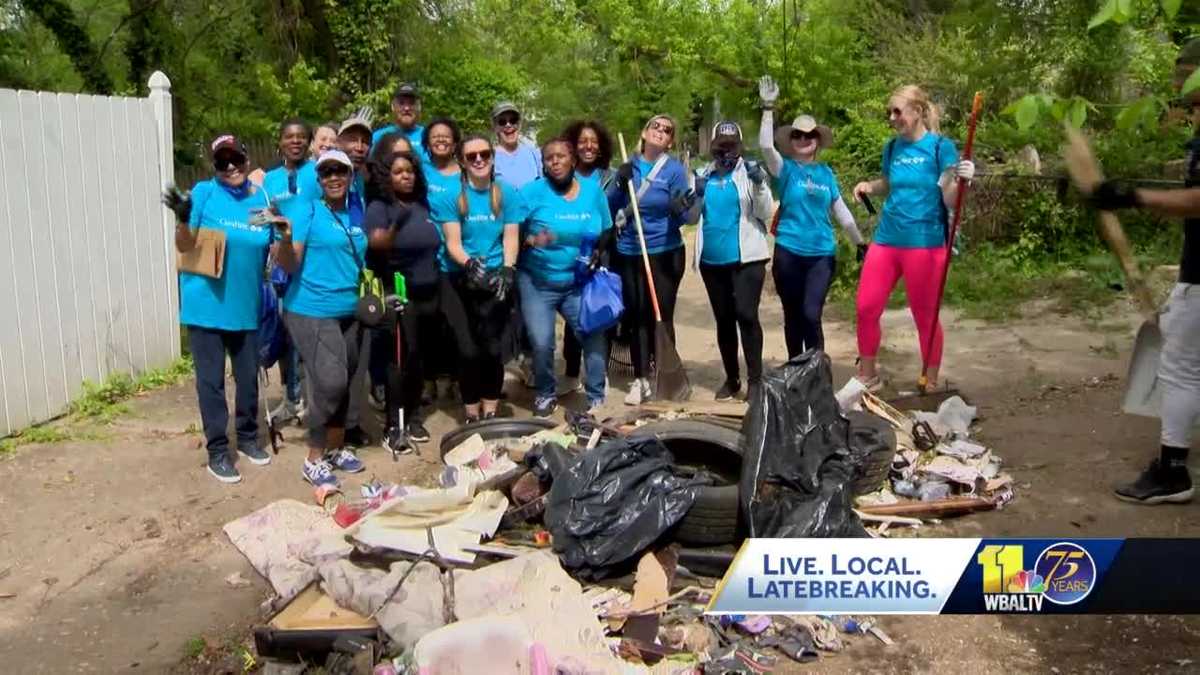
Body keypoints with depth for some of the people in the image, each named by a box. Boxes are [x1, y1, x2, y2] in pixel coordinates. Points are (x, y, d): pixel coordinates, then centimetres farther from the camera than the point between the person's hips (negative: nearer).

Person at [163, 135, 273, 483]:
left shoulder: (262, 198, 2)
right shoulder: (204, 192, -8)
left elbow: (273, 253, 11)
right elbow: (185, 246, -8)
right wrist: (182, 219, -26)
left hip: (245, 306, 3)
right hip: (206, 304, -3)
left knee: (248, 376, 14)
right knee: (211, 381, 3)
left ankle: (247, 437, 33)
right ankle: (217, 451, 13)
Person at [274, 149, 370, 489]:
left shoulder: (356, 217, 11)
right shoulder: (308, 212, -6)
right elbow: (289, 265, -12)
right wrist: (285, 238, -28)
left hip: (349, 314, 6)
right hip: (311, 312, -6)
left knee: (343, 384, 12)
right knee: (330, 383, -14)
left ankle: (336, 448, 28)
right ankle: (314, 459, -1)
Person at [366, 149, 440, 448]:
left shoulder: (422, 205, 12)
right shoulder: (379, 207, -6)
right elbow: (375, 246, -22)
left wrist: (441, 282, 21)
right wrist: (395, 227, -37)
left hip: (428, 294, 6)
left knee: (419, 357, 9)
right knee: (400, 357, -11)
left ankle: (413, 417, 19)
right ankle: (392, 426, -7)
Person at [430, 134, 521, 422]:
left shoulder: (507, 194, 4)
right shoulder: (449, 196, -1)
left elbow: (510, 238, 0)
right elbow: (452, 242, -8)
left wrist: (507, 270, -17)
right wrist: (469, 264, -27)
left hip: (495, 278, 1)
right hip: (458, 279, -1)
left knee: (492, 348, -5)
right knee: (469, 350, -8)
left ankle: (490, 412, 12)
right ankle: (471, 414, 9)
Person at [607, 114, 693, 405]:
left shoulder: (675, 169, -5)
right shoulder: (628, 166, 6)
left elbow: (678, 219, -6)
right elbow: (610, 207, 7)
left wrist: (679, 209, -29)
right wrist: (620, 184, -10)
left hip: (665, 253, -3)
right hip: (628, 253, 4)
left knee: (661, 317, 1)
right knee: (636, 317, 8)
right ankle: (640, 379, 17)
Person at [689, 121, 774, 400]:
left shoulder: (751, 171, 0)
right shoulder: (703, 175, 10)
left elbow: (765, 213, -5)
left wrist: (760, 185, -19)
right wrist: (697, 196, -6)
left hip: (746, 258, -4)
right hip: (712, 260, 5)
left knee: (746, 315, -14)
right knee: (723, 319, 11)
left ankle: (755, 379, -9)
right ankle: (731, 378, 20)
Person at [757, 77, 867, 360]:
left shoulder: (826, 173, 8)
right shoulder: (785, 169, 0)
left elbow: (841, 211, 14)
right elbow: (765, 145, -19)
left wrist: (860, 243, 16)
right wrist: (768, 107, -25)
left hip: (822, 254, 1)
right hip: (788, 253, -1)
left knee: (811, 314, -10)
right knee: (792, 316, 8)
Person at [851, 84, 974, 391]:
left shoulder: (940, 146, -7)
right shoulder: (892, 147, 8)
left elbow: (950, 200, -11)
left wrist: (960, 180, -31)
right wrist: (869, 186, 4)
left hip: (925, 242, -5)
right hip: (886, 239, 5)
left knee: (925, 316, 4)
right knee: (866, 309, 4)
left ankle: (931, 385, 19)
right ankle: (867, 375, 22)